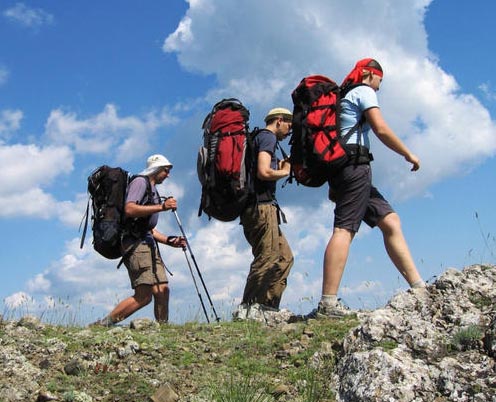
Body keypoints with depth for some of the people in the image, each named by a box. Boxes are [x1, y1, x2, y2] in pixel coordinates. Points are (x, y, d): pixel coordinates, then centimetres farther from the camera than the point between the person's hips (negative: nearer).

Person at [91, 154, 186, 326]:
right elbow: (129, 209, -20)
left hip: (149, 244, 10)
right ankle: (102, 325, -13)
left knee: (163, 290, 0)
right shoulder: (140, 181, -1)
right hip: (136, 244, -10)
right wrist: (161, 206, -20)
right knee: (144, 296, -16)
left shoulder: (152, 189, 28)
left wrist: (169, 241, 16)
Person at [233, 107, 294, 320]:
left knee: (284, 257, 10)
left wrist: (280, 166, 20)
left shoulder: (259, 138, 26)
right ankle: (246, 308, -12)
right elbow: (263, 172, -18)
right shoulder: (268, 137, -4)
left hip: (253, 209, 10)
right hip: (262, 207, -10)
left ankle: (268, 307, 7)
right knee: (267, 259, -12)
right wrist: (285, 171, -1)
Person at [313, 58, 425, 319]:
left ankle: (419, 287, 3)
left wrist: (334, 184, 25)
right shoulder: (364, 91, 3)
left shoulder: (345, 97, 30)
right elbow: (381, 130, -11)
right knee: (345, 229, -19)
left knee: (390, 221, 8)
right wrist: (409, 155, 1)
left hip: (340, 166, 10)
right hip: (355, 164, -10)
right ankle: (328, 304, -28)